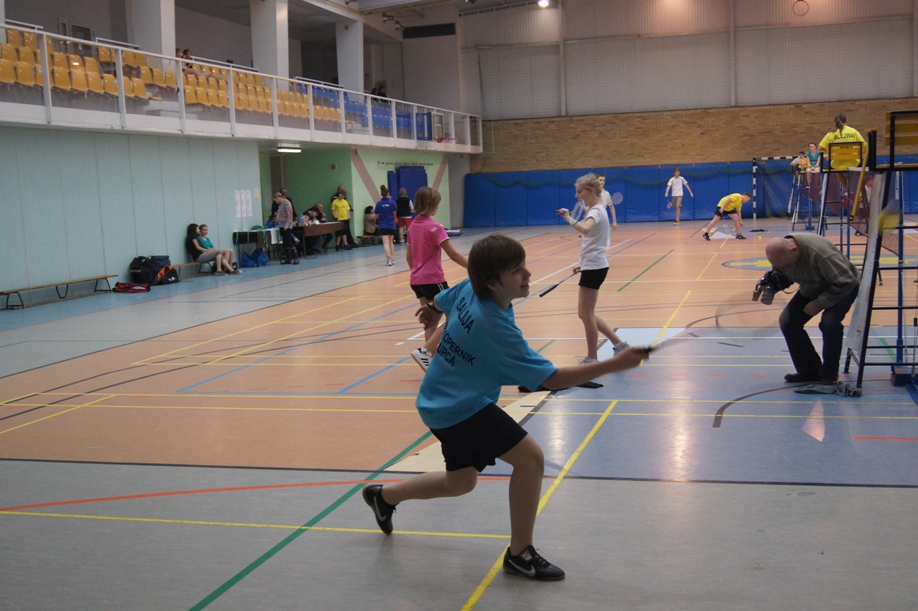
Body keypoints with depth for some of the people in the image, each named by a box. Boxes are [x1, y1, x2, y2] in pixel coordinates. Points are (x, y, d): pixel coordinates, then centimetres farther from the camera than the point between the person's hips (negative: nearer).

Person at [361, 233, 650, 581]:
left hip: (440, 403, 10)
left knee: (461, 481, 25)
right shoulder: (496, 328, -32)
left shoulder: (469, 288, -8)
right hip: (460, 409, -10)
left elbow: (440, 301, 16)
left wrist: (431, 311, 41)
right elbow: (550, 378, -30)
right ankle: (520, 554, -3)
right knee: (530, 457, -16)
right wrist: (614, 365, -31)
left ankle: (384, 495, 45)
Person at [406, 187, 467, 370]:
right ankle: (424, 351, -10)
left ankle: (431, 357, 13)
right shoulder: (434, 227, -14)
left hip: (417, 280, 8)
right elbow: (453, 255, -18)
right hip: (433, 280, -8)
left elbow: (408, 256, 15)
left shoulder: (413, 226, 8)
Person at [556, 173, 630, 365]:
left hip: (594, 267, -10)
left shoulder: (596, 211, -15)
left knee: (586, 314, -1)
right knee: (586, 314, 13)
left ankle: (592, 358, 9)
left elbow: (584, 228, -40)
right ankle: (619, 344, 19)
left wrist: (568, 217, -30)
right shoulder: (595, 210, 15)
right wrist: (584, 264, 22)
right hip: (592, 266, 10)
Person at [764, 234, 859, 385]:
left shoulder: (819, 252, -39)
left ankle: (829, 374, -9)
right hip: (811, 289, 7)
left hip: (842, 287, -7)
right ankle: (809, 370, 4)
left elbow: (845, 283, -33)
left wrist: (819, 304, -28)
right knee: (787, 320, -9)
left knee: (829, 322, -30)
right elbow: (782, 277, 1)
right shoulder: (780, 253, -17)